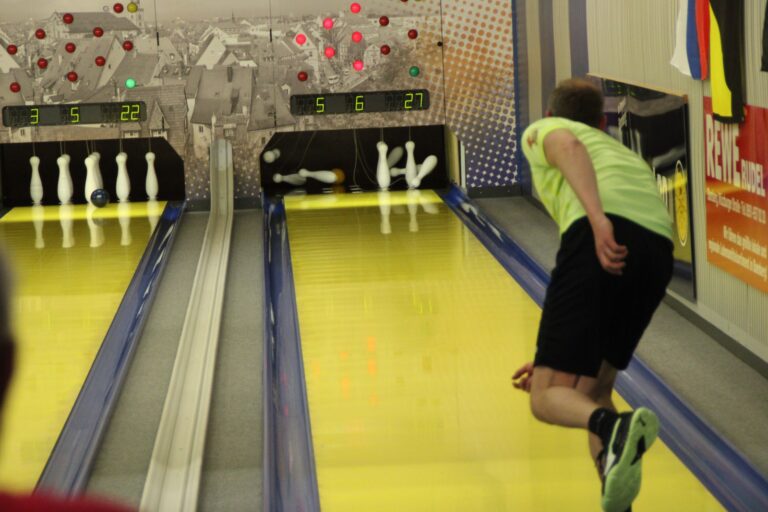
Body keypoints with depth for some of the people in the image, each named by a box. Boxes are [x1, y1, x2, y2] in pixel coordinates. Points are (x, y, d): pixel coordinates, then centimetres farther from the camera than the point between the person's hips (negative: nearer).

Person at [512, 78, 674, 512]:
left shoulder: (542, 131, 28)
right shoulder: (627, 156, 43)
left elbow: (568, 146, -2)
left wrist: (598, 218, -18)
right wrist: (558, 357, 46)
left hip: (602, 237, -6)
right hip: (658, 249, 6)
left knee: (548, 398, -2)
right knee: (593, 390, 23)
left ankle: (615, 428, -33)